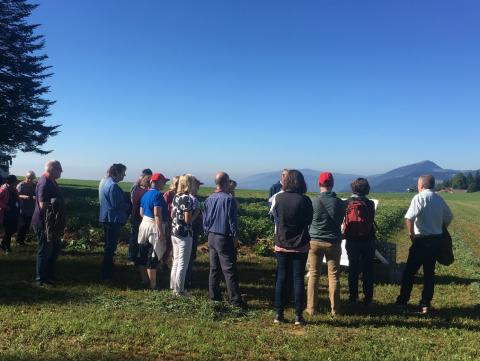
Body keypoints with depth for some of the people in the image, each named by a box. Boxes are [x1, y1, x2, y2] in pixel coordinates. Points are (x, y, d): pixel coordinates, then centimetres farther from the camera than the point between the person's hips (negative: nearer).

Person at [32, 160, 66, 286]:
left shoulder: (51, 182, 11)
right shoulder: (44, 183, -21)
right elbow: (43, 205, -28)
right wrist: (56, 203, -13)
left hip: (53, 224, 10)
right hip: (44, 224, -10)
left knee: (55, 249, 19)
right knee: (44, 251, 2)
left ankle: (50, 276, 32)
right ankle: (41, 280, 15)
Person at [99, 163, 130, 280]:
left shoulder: (107, 182, 12)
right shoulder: (113, 186, -20)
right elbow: (116, 204, -22)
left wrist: (125, 205, 10)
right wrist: (128, 206, -6)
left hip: (107, 219, 10)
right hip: (113, 220, -10)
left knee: (109, 246, 20)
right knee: (110, 248, -2)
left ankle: (107, 272, 31)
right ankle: (106, 275, 5)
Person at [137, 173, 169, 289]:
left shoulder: (145, 194, 11)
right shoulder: (158, 194, -16)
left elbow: (141, 212, 15)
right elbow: (157, 215, -22)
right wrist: (161, 231, -22)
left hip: (144, 224, 9)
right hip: (154, 227, -9)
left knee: (143, 255, 15)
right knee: (153, 257, -3)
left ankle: (144, 280, 27)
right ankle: (153, 285, 4)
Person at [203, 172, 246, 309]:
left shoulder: (209, 199, 4)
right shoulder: (228, 199, -17)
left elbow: (205, 219, 9)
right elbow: (232, 220, -13)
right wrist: (235, 236, -3)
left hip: (211, 237, 7)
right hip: (224, 238, -7)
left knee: (214, 268, 14)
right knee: (229, 270, -4)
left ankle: (214, 295, 21)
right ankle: (235, 300, 0)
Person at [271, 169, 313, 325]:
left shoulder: (278, 198, -6)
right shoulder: (304, 200, -11)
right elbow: (309, 220, 0)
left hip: (281, 245, 2)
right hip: (300, 246, -2)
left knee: (281, 278, 11)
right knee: (298, 279, 6)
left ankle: (279, 314, 15)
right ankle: (298, 315, 11)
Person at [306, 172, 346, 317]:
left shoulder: (314, 201, -10)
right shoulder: (340, 202, -5)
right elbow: (341, 221, 8)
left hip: (315, 241, -1)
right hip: (333, 242, 1)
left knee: (313, 274, 7)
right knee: (334, 275, 9)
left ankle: (311, 308, 11)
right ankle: (335, 309, 14)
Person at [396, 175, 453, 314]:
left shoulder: (420, 198, -12)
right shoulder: (439, 199, 8)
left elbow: (409, 218, -24)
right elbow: (449, 218, 18)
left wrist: (411, 233, -12)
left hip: (421, 240, -6)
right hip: (436, 240, 6)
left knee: (409, 271, 6)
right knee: (429, 273, 12)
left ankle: (402, 301, 14)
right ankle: (425, 304, 14)